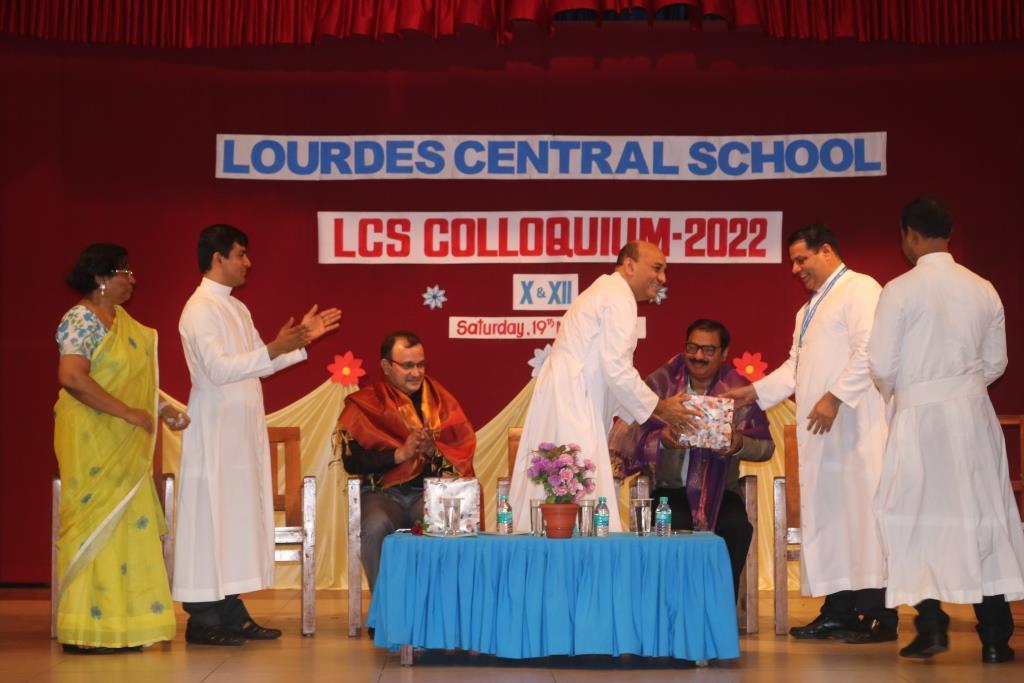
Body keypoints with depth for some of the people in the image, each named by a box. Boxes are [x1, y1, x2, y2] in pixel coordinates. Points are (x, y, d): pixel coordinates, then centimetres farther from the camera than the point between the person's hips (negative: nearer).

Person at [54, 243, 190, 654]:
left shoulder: (122, 319, 15)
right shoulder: (82, 320, -12)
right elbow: (71, 377, -25)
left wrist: (163, 410, 9)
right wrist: (128, 413, -22)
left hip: (124, 444, 9)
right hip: (92, 439, -9)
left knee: (127, 525, 8)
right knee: (96, 524, -6)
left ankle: (118, 626, 14)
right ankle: (85, 632, 0)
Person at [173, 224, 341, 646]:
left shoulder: (237, 308, 16)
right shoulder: (200, 310, -12)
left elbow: (258, 365, 20)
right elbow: (218, 370, -22)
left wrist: (300, 340, 11)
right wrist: (273, 349, -27)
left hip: (242, 431, 9)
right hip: (214, 431, -9)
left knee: (238, 516, 10)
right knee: (211, 519, -5)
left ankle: (231, 613, 15)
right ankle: (203, 620, -1)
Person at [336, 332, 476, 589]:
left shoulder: (440, 399, 13)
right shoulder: (364, 404, 5)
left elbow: (465, 448, 6)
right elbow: (351, 460, -6)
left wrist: (434, 450, -14)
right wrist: (400, 454, -15)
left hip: (430, 491, 1)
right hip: (382, 492, -1)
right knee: (376, 527, -35)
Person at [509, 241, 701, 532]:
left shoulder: (604, 292, 24)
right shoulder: (619, 297, -8)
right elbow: (617, 369, -16)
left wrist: (657, 409, 18)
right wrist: (659, 408, -5)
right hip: (572, 409, -11)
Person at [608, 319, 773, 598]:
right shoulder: (661, 382, 4)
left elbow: (765, 446, 2)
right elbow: (630, 435, 0)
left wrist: (739, 445, -19)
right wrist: (661, 439, -21)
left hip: (719, 491, 1)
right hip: (670, 489, 0)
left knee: (736, 528, -28)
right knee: (675, 527, -31)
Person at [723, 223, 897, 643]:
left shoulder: (859, 289, -3)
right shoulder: (809, 309, 25)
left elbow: (868, 352, -15)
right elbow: (795, 367, 25)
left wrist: (836, 397, -19)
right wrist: (754, 391, 15)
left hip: (855, 424, -9)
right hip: (820, 432, 9)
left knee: (862, 513, -10)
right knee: (825, 518, 6)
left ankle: (879, 614, -8)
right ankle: (839, 611, 10)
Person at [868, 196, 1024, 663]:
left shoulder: (900, 290, -9)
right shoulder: (983, 289, 3)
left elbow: (881, 366, -8)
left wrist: (892, 394, 14)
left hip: (918, 416, -3)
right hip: (973, 414, 3)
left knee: (918, 518, 6)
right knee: (983, 518, 7)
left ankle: (931, 628, 4)